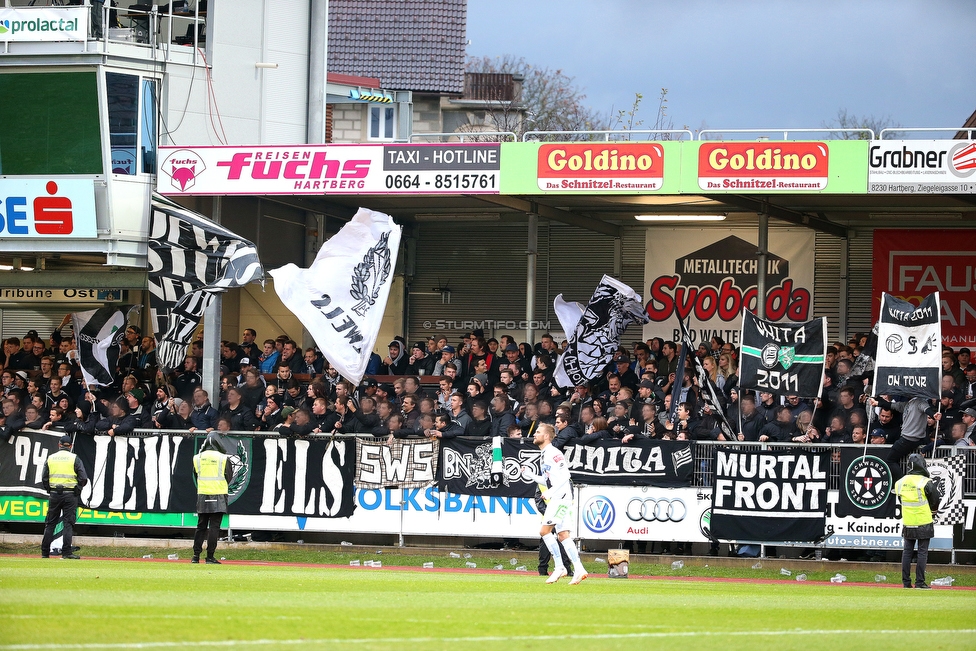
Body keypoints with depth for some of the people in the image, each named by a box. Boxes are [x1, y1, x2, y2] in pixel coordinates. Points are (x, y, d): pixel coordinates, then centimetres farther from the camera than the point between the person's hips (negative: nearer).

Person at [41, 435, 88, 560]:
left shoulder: (51, 458, 6)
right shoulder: (74, 458, -2)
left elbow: (44, 478, 4)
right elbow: (83, 478, -7)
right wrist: (78, 488, 9)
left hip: (54, 494, 2)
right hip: (70, 495, -2)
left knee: (50, 523, 9)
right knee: (68, 523, -1)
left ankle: (45, 552, 10)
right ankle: (66, 552, -8)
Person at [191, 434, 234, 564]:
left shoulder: (197, 458, 3)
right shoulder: (223, 458, -6)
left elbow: (196, 475, 12)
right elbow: (229, 478, 0)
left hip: (202, 496, 3)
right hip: (219, 497, -3)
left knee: (201, 526, 11)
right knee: (214, 527, -2)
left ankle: (196, 555, 8)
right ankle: (210, 557, -5)